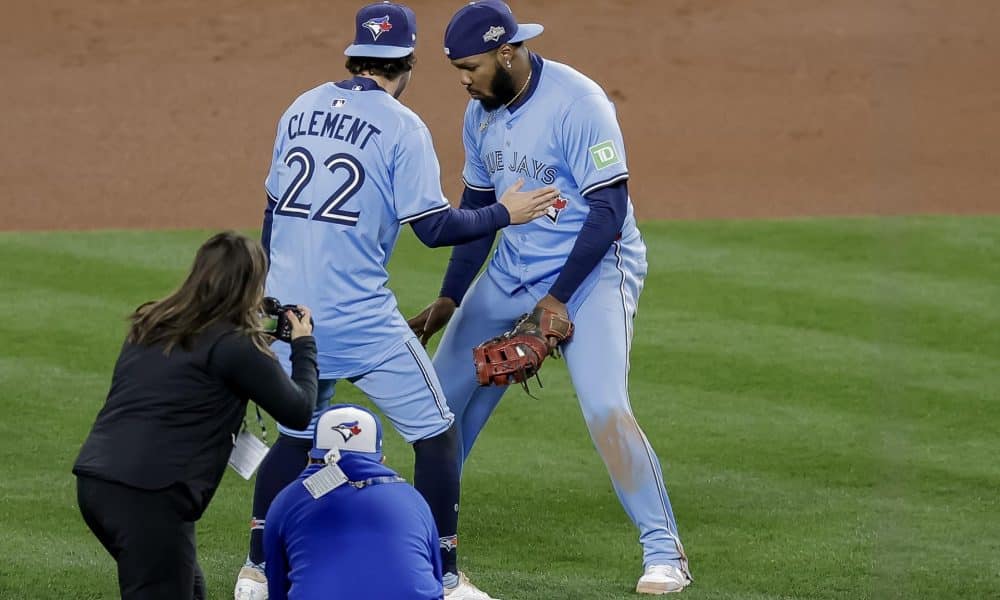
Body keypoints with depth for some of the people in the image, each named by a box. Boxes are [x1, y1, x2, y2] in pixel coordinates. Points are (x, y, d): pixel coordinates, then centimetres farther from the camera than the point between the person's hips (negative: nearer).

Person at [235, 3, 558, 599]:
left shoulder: (300, 109, 11)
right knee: (435, 432, 5)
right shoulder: (402, 126, -8)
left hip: (288, 306, 6)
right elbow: (434, 227, -11)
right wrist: (505, 213, 3)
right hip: (360, 317, -6)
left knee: (299, 433, 22)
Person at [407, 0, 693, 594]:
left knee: (605, 408, -22)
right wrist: (450, 298, 7)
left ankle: (665, 552, -14)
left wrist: (558, 299, -23)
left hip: (592, 271, -7)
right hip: (513, 273, 8)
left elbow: (609, 210, -22)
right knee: (446, 394, 7)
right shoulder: (482, 112, 3)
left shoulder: (577, 104, -21)